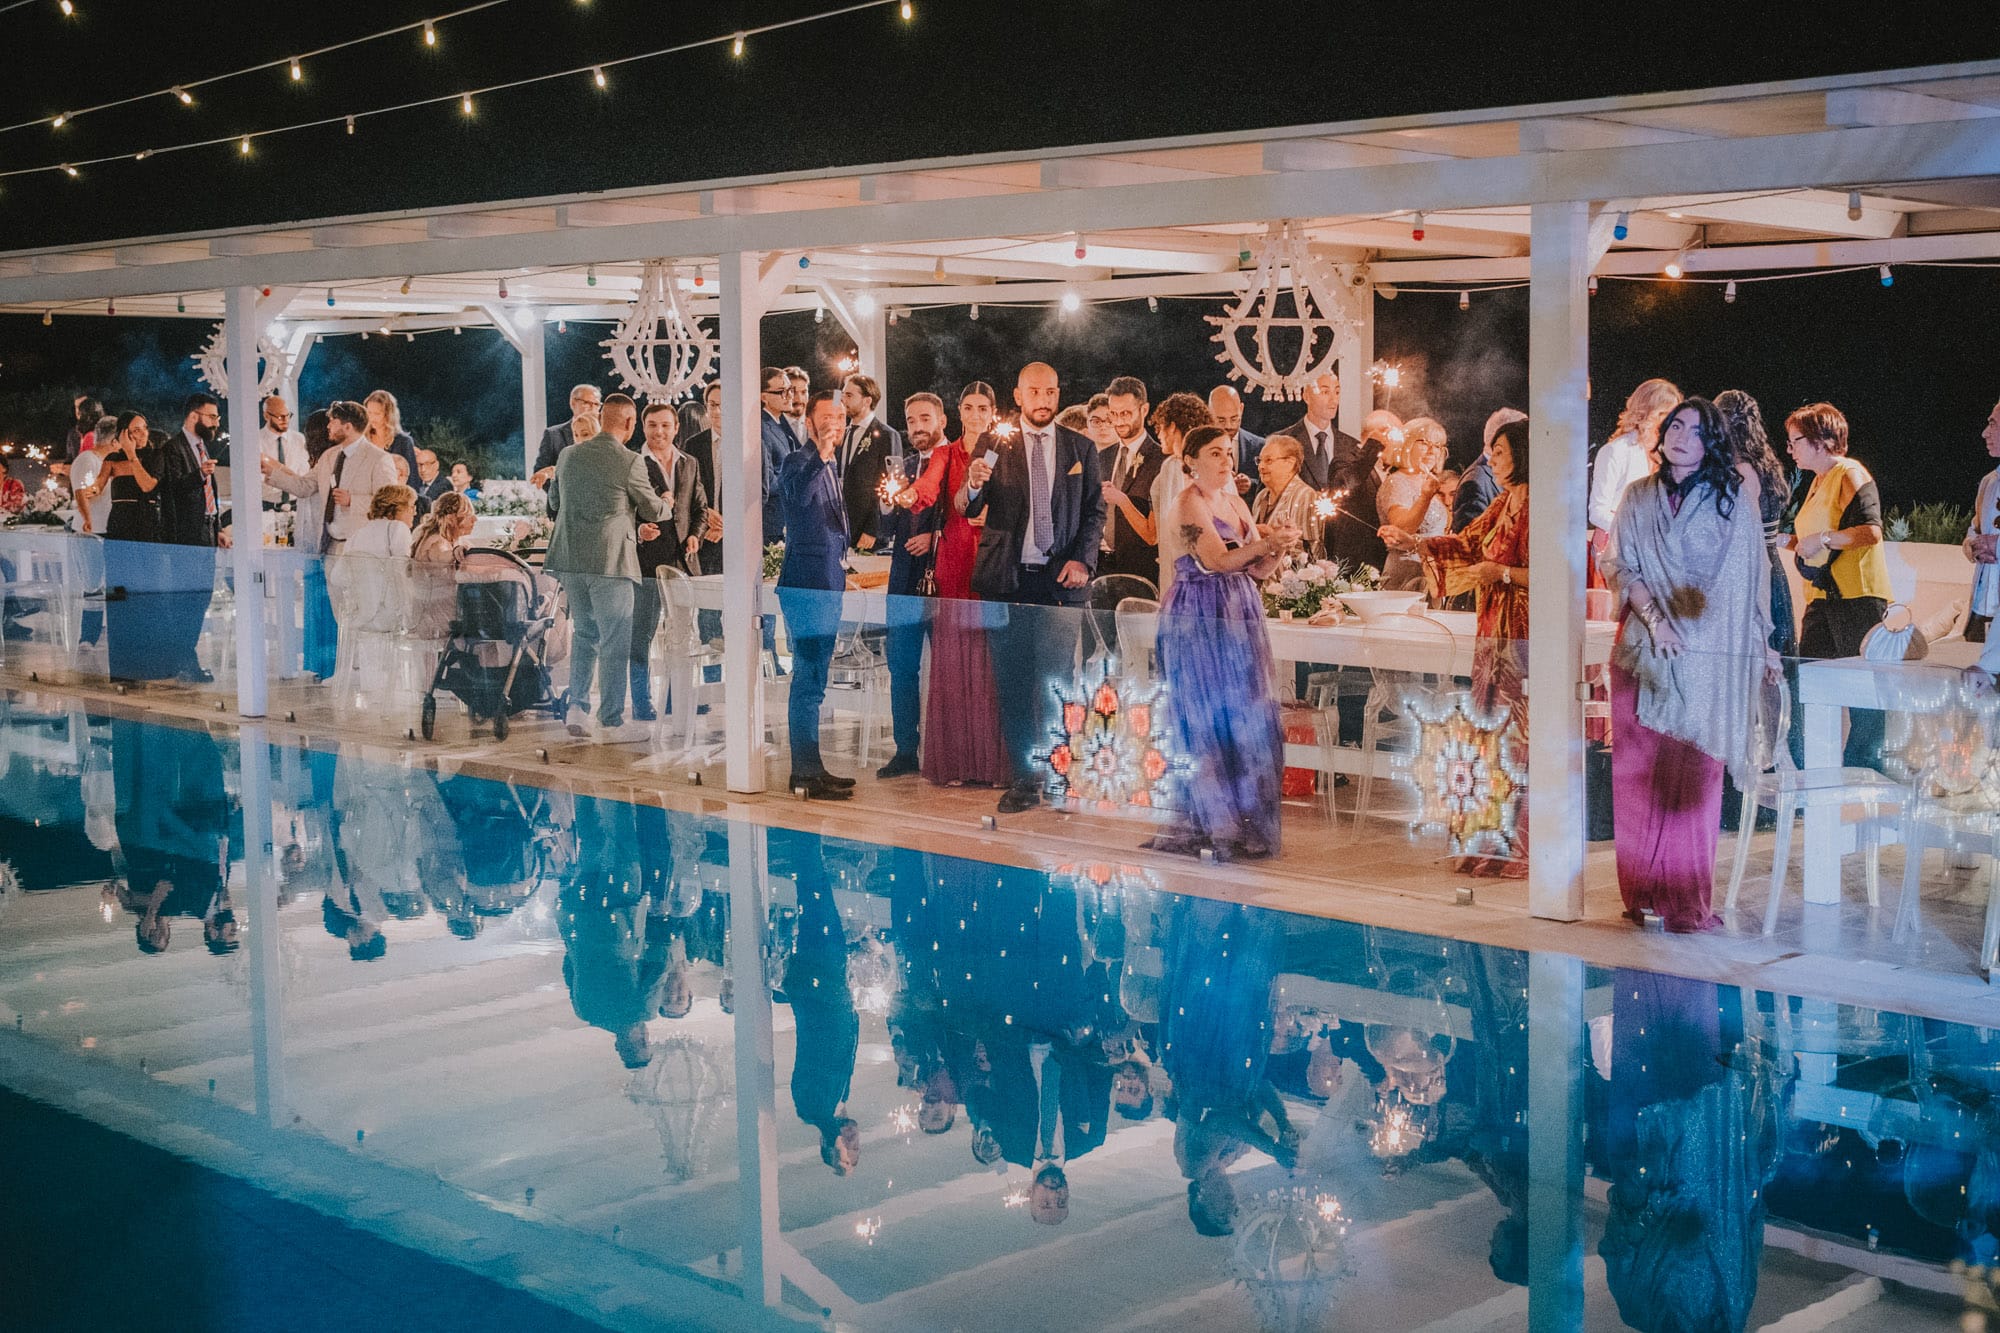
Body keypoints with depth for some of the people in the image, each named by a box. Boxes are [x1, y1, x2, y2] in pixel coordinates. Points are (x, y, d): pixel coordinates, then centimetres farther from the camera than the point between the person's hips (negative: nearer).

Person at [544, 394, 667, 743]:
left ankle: (577, 706, 12)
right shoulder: (629, 462, -11)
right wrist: (666, 505, 27)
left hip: (570, 559, 6)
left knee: (584, 634, 20)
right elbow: (653, 510, 0)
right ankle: (611, 722, 5)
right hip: (610, 560, -6)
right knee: (615, 642, 2)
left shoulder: (568, 455, 7)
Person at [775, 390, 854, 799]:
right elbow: (795, 496, -34)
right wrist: (820, 457, -45)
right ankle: (808, 773, -7)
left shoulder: (829, 468, 19)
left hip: (827, 585, 10)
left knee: (811, 679, 14)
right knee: (810, 680, -9)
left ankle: (809, 769, 20)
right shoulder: (799, 462, -10)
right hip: (806, 585, -10)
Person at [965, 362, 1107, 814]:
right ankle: (1021, 780, 10)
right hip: (1007, 579, 0)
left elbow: (1095, 510, 9)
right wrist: (973, 485, -25)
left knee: (1056, 682, 0)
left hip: (1061, 578, 0)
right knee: (1013, 684, 3)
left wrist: (1082, 559, -7)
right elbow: (971, 509, -2)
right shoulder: (996, 446, 5)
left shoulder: (1081, 449, 8)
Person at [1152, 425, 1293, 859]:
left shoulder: (1235, 502, 15)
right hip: (1198, 620, -8)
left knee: (1246, 720, 5)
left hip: (1238, 618, 8)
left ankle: (1245, 823, 10)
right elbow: (1217, 560, -19)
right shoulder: (1189, 504, -8)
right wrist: (1266, 542, -29)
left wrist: (1279, 549, -8)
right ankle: (1211, 827, 2)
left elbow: (1256, 569, 11)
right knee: (1208, 721, -4)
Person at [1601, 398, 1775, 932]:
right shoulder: (1639, 497, 10)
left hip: (1709, 653, -2)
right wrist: (1653, 616, -10)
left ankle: (1686, 898, -2)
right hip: (1645, 649, 2)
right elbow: (1619, 566, 5)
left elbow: (1753, 573, 9)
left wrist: (1762, 642, 9)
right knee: (1639, 771, 1)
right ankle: (1643, 891, 8)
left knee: (1692, 775, -5)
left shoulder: (1734, 497, 5)